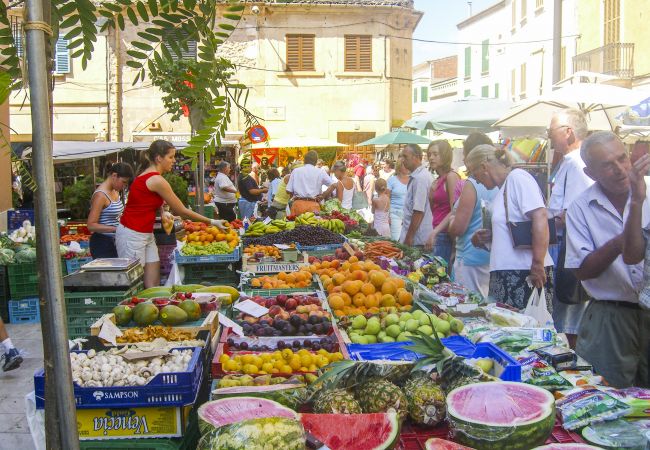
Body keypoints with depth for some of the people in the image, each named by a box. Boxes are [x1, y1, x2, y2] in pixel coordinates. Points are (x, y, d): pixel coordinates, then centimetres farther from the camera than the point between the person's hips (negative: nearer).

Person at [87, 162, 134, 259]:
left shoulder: (115, 191, 9)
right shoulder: (100, 195, -16)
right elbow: (91, 225, -19)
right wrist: (116, 228, -24)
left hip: (114, 242, 8)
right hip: (102, 244, -8)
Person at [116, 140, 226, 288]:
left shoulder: (147, 175, 9)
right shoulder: (157, 180, -18)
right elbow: (183, 212, -14)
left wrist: (162, 212, 4)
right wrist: (212, 222, -7)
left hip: (146, 234, 9)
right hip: (133, 235, -9)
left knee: (153, 284, 6)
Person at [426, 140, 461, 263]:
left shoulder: (451, 176, -8)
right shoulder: (437, 181, 16)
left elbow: (454, 212, -15)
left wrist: (434, 232, -18)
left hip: (446, 234, -8)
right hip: (439, 234, 8)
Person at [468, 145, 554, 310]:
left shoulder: (517, 177, -8)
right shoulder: (503, 188, 18)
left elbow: (540, 217, -18)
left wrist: (538, 263, -21)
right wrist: (489, 236, 10)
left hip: (526, 272, -9)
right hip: (506, 272, 9)